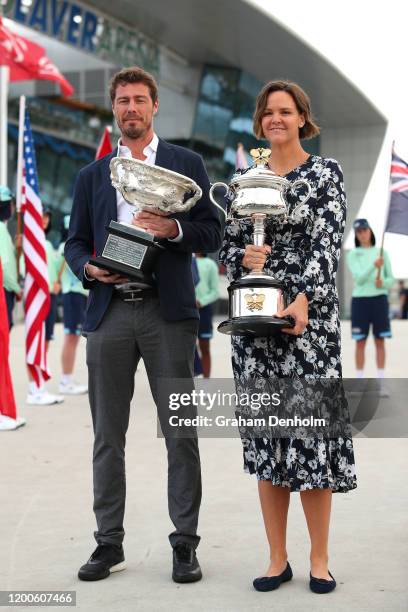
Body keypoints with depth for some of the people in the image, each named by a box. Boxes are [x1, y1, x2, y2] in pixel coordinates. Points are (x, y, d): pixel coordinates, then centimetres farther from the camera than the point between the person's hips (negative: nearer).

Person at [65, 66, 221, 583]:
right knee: (107, 435, 7)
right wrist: (89, 268, -8)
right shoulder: (91, 176, 15)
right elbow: (74, 242, 13)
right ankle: (109, 542, 17)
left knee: (181, 432, 0)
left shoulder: (187, 164, 9)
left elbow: (212, 234, 4)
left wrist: (173, 229, -15)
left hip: (166, 312, -2)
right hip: (108, 313, 3)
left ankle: (185, 544, 10)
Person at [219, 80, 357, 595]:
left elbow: (327, 243, -10)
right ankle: (277, 558, 14)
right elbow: (228, 248, 11)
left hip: (308, 316, -3)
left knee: (311, 429, -5)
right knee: (265, 434, 4)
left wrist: (303, 300, -23)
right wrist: (243, 257, -12)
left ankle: (319, 558, 8)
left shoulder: (325, 173, 2)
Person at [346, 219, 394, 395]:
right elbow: (359, 279, -11)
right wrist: (374, 266, -27)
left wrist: (383, 283, -15)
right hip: (360, 300, -1)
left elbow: (390, 279, 9)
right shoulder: (352, 255, 2)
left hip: (379, 299, 1)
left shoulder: (382, 253, 7)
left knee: (380, 342, 0)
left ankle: (382, 384, 4)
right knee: (360, 343, 1)